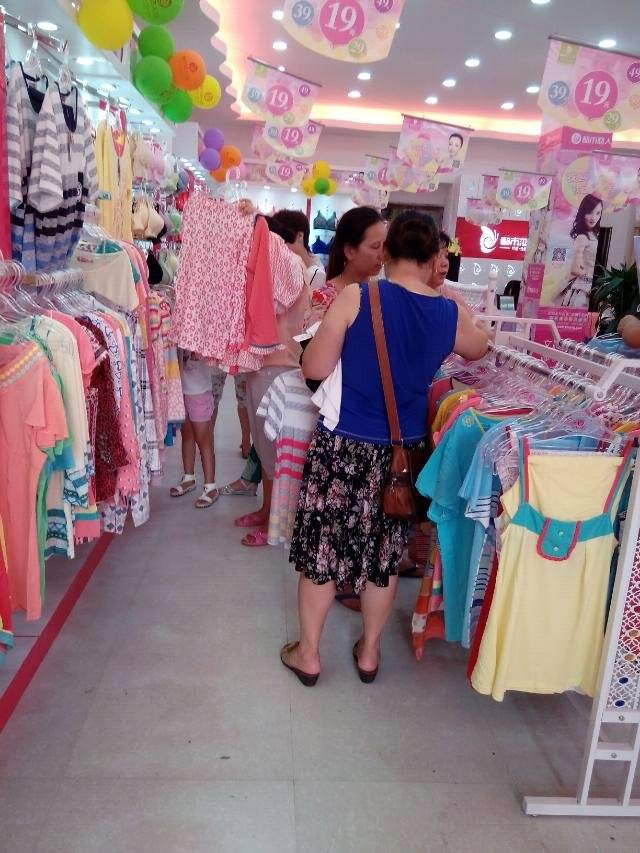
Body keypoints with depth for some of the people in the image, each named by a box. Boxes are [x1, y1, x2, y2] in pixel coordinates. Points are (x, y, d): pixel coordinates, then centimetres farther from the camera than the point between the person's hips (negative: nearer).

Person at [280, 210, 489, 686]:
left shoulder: (357, 297, -14)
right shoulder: (450, 315, -3)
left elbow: (315, 369, -12)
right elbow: (479, 349, 20)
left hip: (343, 446, -3)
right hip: (401, 452, 3)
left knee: (322, 547, 12)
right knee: (383, 553, 18)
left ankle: (307, 655, 26)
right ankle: (369, 652, 34)